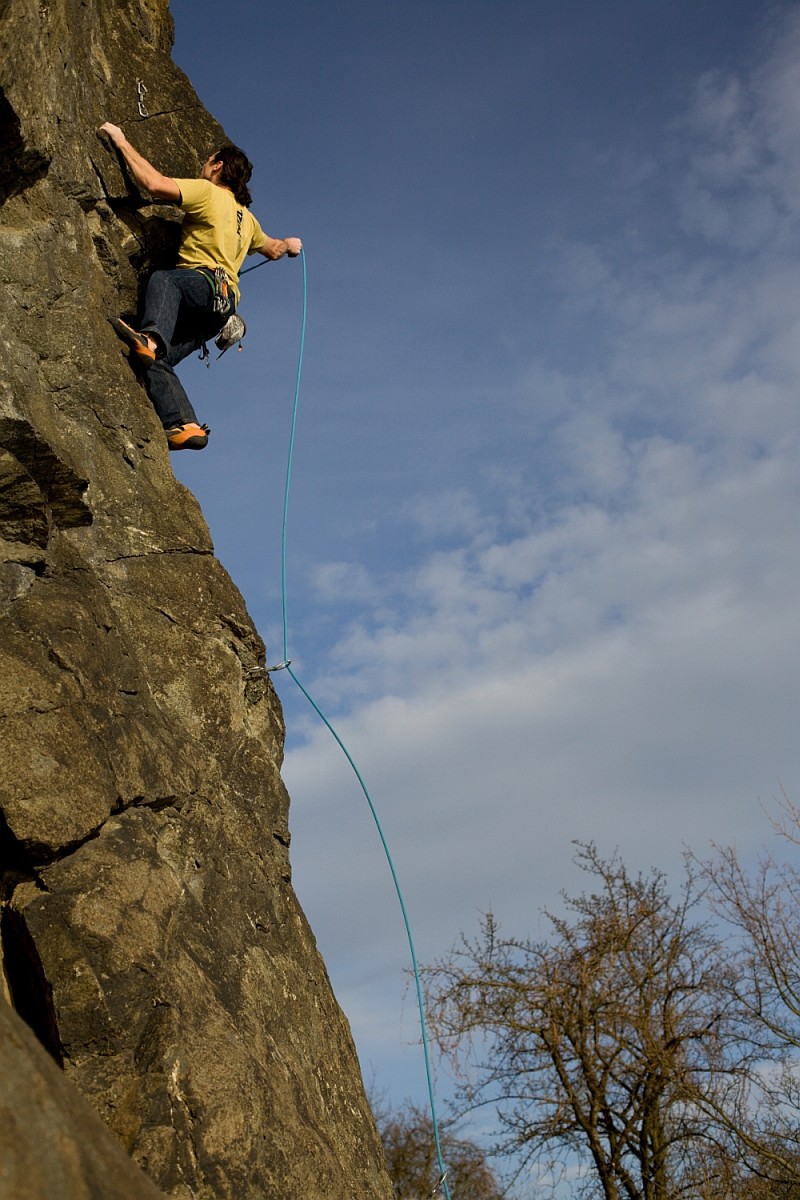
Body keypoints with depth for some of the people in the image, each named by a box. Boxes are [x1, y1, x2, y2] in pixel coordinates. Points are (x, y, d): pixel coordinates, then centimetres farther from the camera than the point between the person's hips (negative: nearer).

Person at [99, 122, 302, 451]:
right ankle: (184, 425, -22)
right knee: (156, 361, -6)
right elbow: (273, 249, 47)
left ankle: (151, 338, -66)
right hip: (217, 311, 8)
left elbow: (154, 183, -9)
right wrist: (289, 244, 72)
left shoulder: (208, 192, 6)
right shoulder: (245, 216, 31)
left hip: (209, 285, -8)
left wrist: (122, 142, 3)